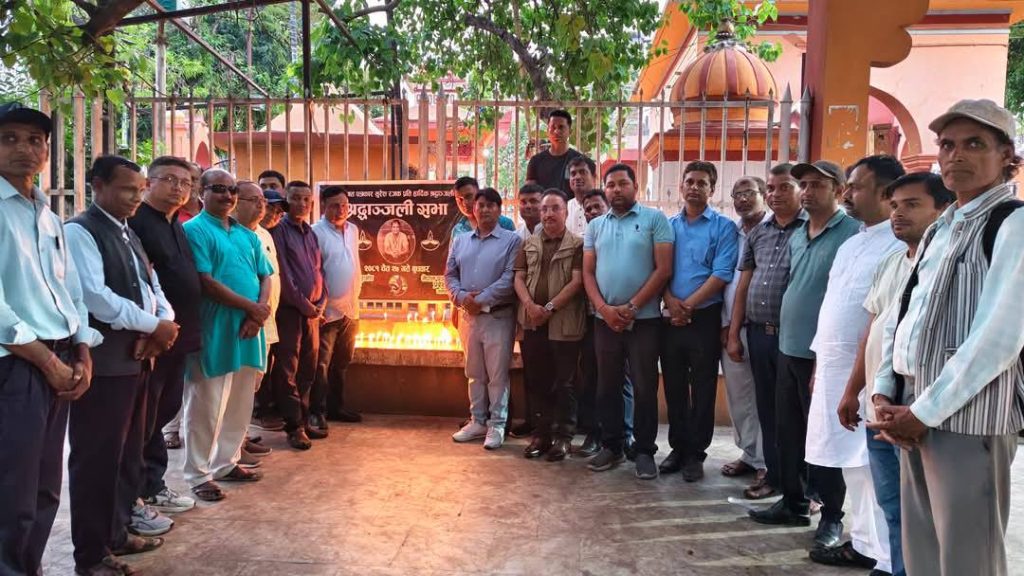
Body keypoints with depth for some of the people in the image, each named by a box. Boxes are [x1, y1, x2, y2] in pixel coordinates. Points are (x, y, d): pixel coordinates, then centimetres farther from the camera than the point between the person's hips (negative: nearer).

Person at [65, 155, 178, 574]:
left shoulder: (127, 234, 17)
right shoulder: (79, 231, -10)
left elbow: (152, 286, 15)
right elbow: (95, 296, -21)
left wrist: (164, 324, -5)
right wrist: (154, 327, -15)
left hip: (137, 357, 9)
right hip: (103, 362, -9)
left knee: (128, 452, 17)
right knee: (97, 458, 0)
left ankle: (117, 531, 31)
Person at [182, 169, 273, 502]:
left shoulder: (247, 235, 16)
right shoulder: (195, 230, -6)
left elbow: (265, 276, 12)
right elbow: (205, 282, -16)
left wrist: (258, 313, -7)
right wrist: (252, 307, -14)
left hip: (248, 331, 7)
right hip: (214, 333, -7)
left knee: (239, 405, 14)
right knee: (206, 407, 1)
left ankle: (227, 463, 28)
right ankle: (198, 475, 13)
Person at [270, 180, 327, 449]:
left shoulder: (311, 233, 15)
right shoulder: (279, 230, -6)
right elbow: (282, 273, -12)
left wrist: (320, 303, 3)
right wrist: (303, 304, -12)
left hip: (313, 309, 7)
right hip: (289, 308, -7)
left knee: (308, 368, 11)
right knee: (288, 369, -3)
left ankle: (304, 419, 21)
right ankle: (294, 426, 2)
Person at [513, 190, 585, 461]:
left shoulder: (577, 244, 0)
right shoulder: (528, 244, 13)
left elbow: (577, 282, -9)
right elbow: (519, 278, 8)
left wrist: (549, 308, -14)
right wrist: (530, 305, -10)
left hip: (564, 324, -4)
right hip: (532, 323, 5)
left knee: (564, 382, 2)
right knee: (536, 380, 10)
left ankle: (563, 436, 12)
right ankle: (543, 432, 22)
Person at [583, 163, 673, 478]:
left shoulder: (654, 219, -1)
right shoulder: (595, 225, 11)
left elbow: (663, 269, -8)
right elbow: (588, 272, 7)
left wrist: (631, 307, -12)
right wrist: (604, 308, -8)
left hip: (643, 319, -4)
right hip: (605, 319, 4)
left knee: (645, 388, 3)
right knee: (607, 387, 11)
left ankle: (645, 451, 15)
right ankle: (612, 446, 23)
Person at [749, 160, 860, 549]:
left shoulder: (852, 234, -12)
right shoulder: (797, 236, 12)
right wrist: (786, 333, 15)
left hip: (822, 354, -7)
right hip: (788, 348, 7)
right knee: (787, 432, 14)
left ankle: (832, 516, 19)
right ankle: (794, 503, 29)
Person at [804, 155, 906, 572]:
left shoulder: (900, 246, -13)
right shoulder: (850, 245, 16)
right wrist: (820, 362, 19)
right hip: (832, 369, 9)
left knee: (872, 464, -2)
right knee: (850, 462, 15)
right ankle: (863, 541, 27)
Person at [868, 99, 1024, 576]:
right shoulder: (937, 230, 16)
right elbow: (898, 317, 14)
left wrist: (924, 412, -15)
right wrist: (884, 394, 2)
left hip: (968, 417, -7)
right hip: (914, 413, 7)